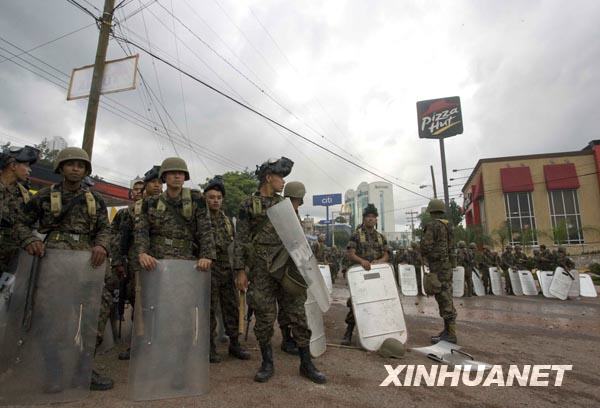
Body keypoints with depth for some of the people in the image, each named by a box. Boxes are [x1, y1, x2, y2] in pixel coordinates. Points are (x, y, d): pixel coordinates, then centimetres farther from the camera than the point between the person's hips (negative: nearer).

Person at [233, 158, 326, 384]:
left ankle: (306, 363, 17)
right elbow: (240, 240, -2)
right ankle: (267, 363, 22)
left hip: (287, 266, 4)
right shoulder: (248, 205, 1)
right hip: (261, 269, -3)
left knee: (298, 313, 4)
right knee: (265, 317, 3)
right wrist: (240, 270, -8)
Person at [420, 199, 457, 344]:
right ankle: (448, 330, 20)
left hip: (438, 266, -9)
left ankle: (450, 335, -2)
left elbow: (426, 246, -19)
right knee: (446, 298, 13)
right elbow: (451, 246, 18)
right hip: (448, 264, 9)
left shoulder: (432, 225, -12)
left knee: (444, 299, -6)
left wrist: (426, 256, 1)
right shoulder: (448, 226, 14)